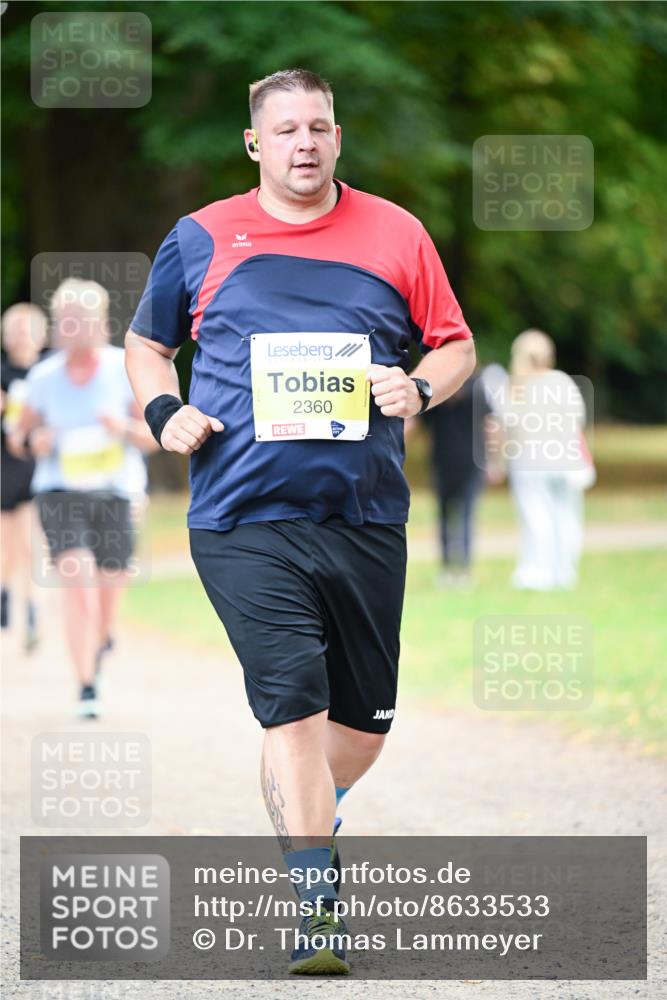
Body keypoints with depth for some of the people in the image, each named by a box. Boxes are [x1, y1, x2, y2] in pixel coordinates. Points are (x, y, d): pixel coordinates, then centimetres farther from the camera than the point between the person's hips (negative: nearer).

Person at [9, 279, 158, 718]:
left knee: (109, 593, 6)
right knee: (77, 582, -20)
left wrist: (126, 430, -19)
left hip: (116, 494, 1)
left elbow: (154, 437, 2)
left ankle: (100, 642, 42)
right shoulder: (43, 377, 1)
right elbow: (18, 437, 13)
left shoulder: (126, 369, -2)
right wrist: (32, 441, -10)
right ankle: (87, 689, -18)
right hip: (60, 493, -1)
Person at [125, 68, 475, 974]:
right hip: (243, 523, -2)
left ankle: (302, 822, 41)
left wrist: (419, 387, -7)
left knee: (365, 723, 10)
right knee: (293, 707, -14)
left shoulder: (397, 235, 7)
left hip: (367, 518, 2)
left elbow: (456, 345, 14)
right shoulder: (200, 240, 6)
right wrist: (165, 411, 0)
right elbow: (145, 345, 19)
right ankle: (318, 906, -8)